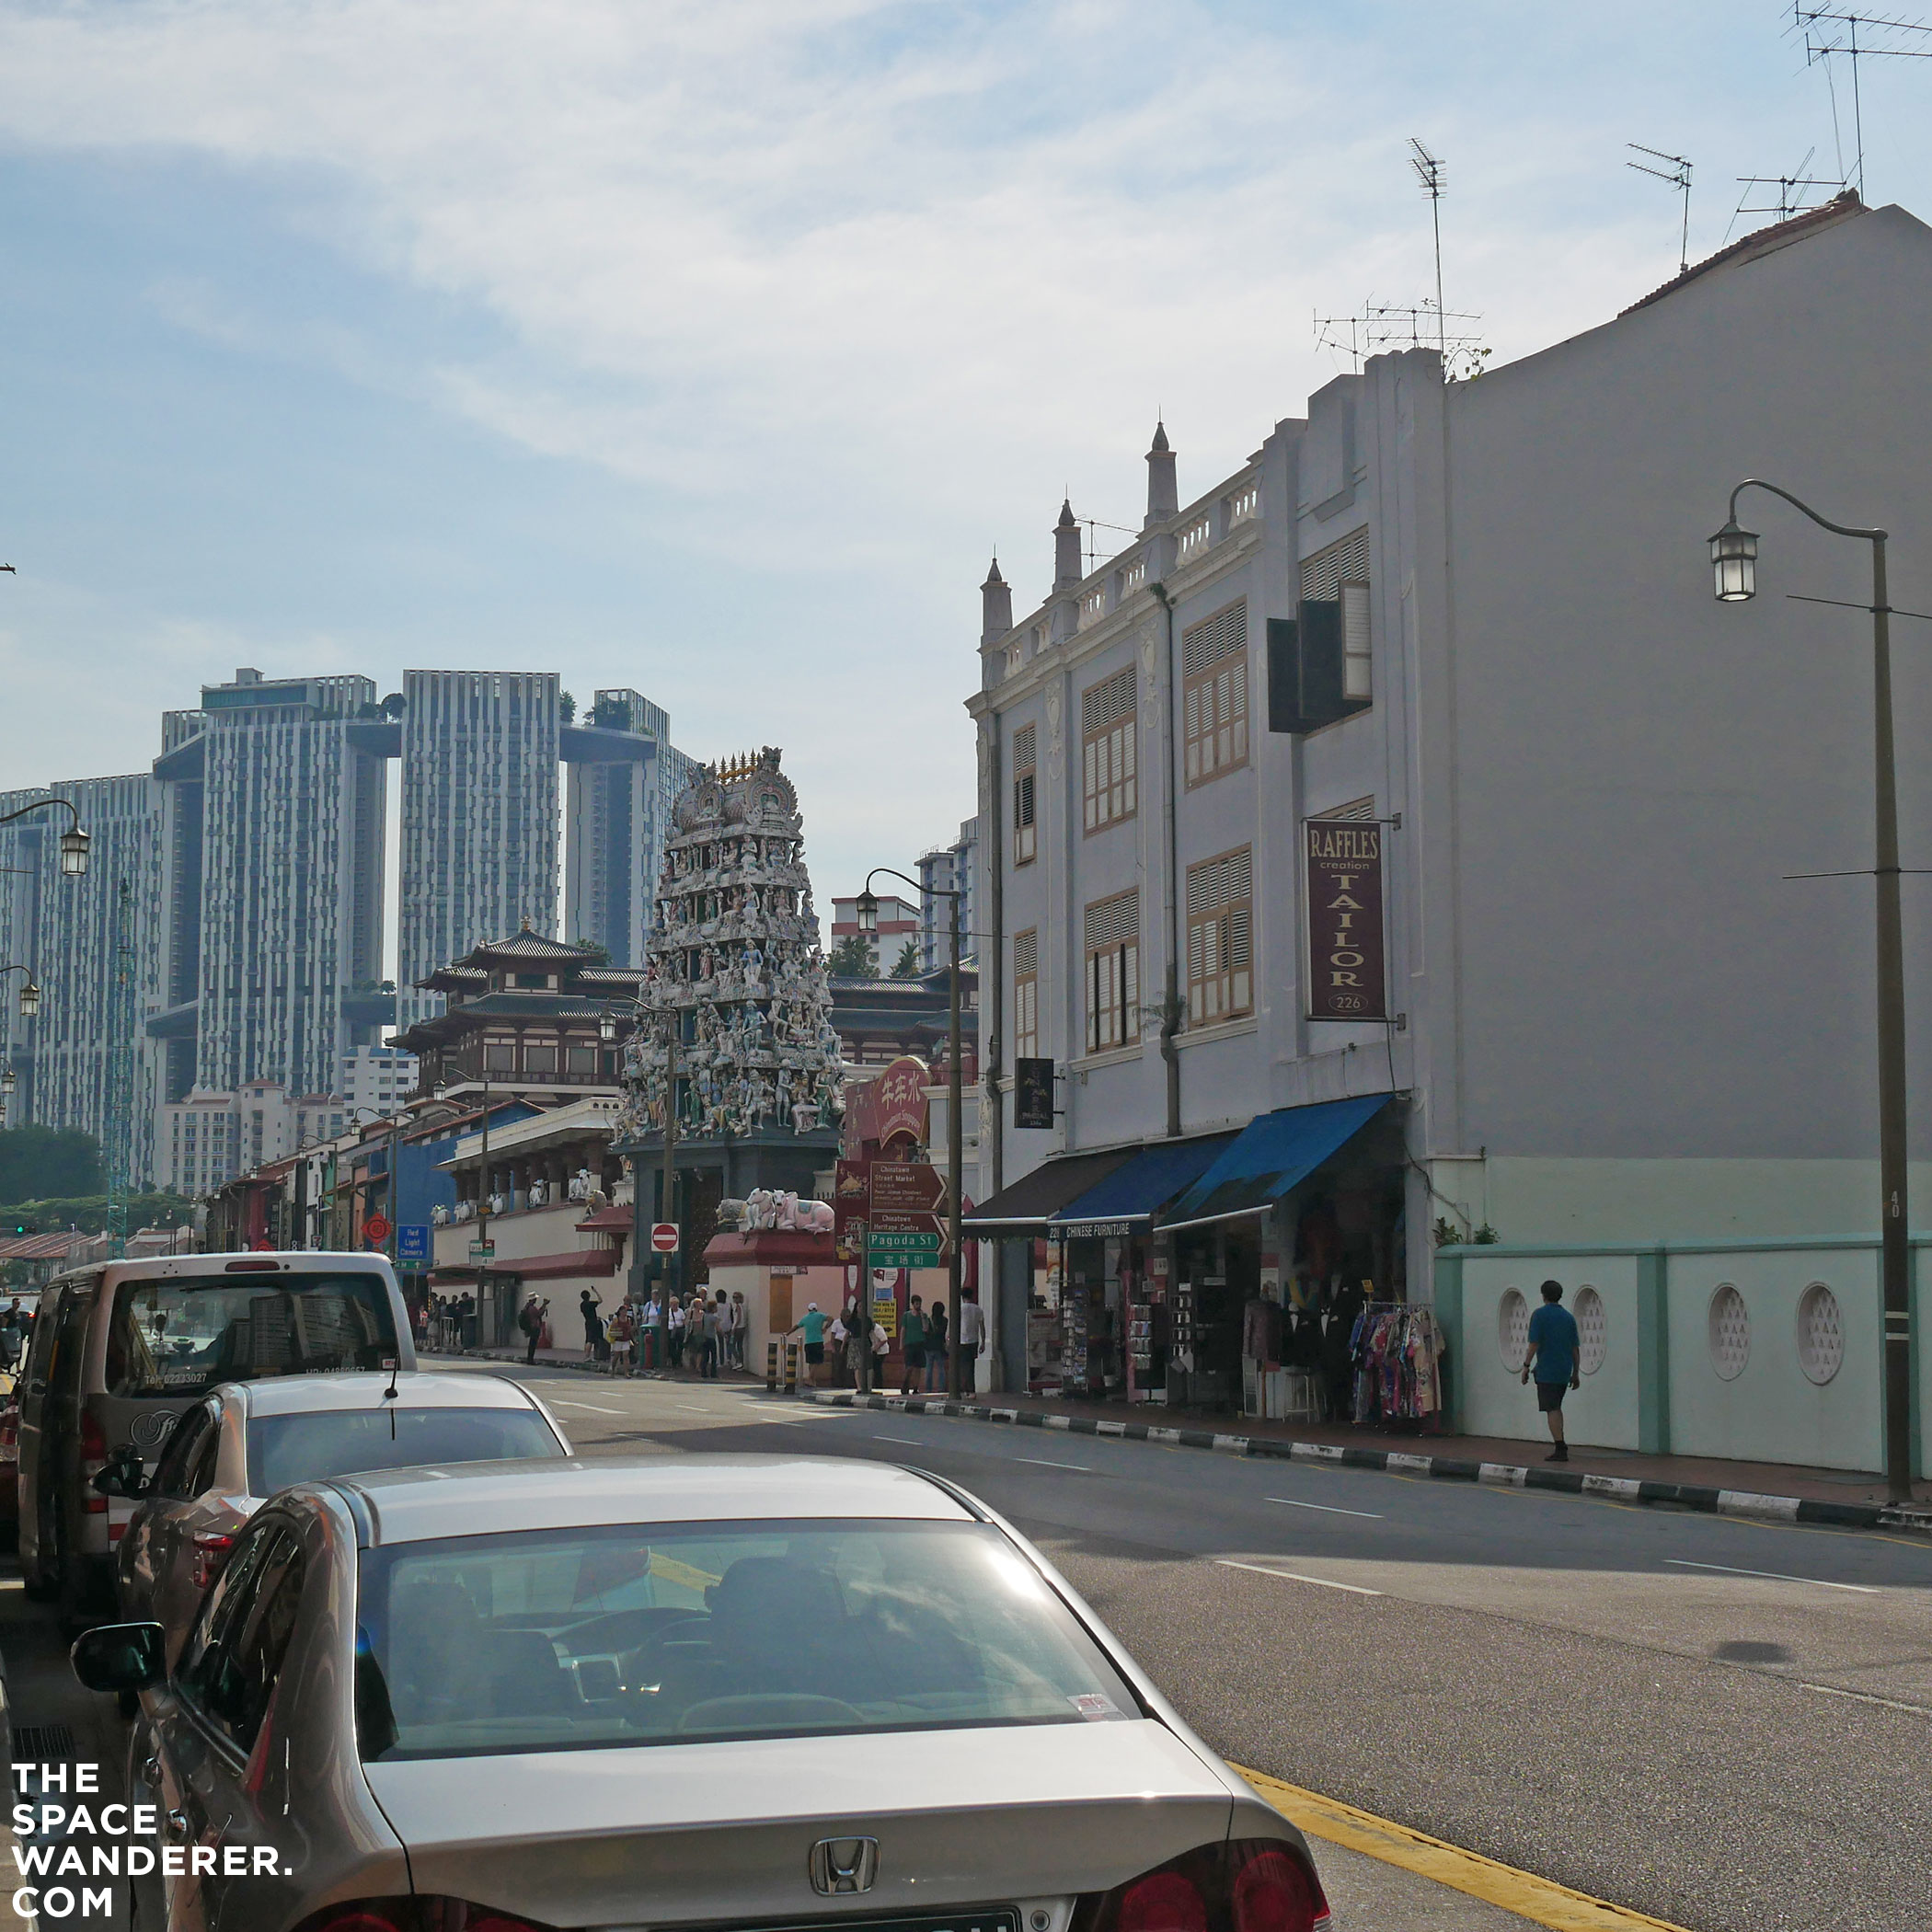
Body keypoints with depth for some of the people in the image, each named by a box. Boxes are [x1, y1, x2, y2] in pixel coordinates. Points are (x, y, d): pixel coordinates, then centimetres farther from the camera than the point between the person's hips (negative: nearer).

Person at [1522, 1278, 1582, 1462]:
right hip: (1564, 1371, 6)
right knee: (1556, 1407, 20)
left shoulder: (1540, 1315, -7)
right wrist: (1576, 1374, 16)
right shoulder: (1568, 1317, 10)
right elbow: (1576, 1348, 10)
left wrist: (1526, 1366, -6)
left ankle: (1561, 1449, -11)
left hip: (1546, 1370, -6)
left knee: (1552, 1409, -5)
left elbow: (1534, 1343, -13)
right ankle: (1560, 1446, 19)